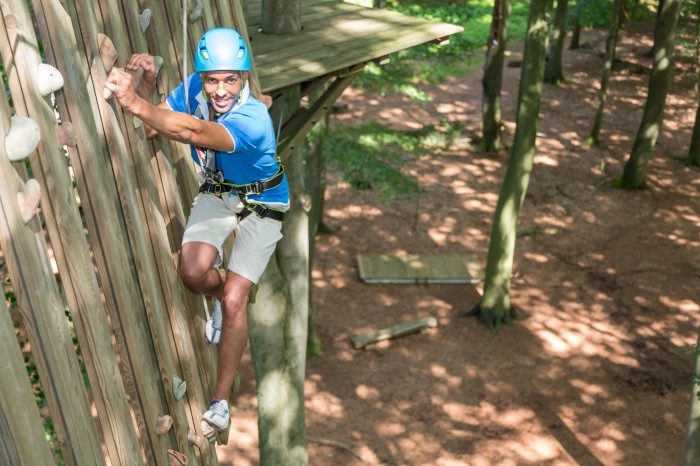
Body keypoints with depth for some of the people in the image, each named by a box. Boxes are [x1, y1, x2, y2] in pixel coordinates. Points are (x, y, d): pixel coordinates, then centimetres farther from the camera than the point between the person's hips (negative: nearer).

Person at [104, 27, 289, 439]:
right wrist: (147, 85, -31)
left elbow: (192, 132, -52)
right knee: (194, 273, -19)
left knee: (234, 303, -11)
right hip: (216, 193, 5)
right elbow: (149, 130, -14)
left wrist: (135, 102, -62)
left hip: (261, 204, -5)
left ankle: (221, 402, 3)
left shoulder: (253, 119, -36)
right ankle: (222, 289, 21)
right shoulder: (194, 88, -16)